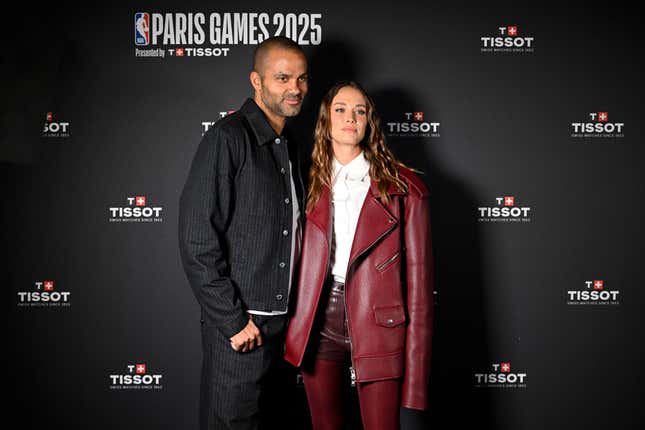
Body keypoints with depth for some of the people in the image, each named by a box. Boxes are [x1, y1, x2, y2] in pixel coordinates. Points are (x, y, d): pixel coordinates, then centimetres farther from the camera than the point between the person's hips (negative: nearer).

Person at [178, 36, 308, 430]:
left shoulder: (289, 146, 12)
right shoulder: (228, 138, -13)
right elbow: (197, 241, -19)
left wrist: (290, 314, 12)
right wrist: (234, 320, -18)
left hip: (279, 323, 8)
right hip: (239, 327, -7)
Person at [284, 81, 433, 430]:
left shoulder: (402, 188, -1)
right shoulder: (312, 183, 9)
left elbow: (418, 273, -3)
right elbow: (301, 260, 12)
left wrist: (416, 358, -6)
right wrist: (296, 325, 5)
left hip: (375, 322, -3)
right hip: (319, 320, 3)